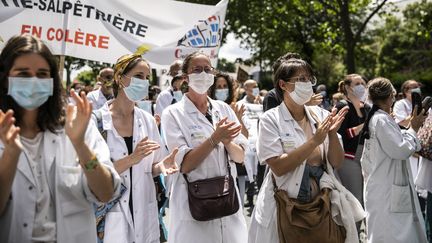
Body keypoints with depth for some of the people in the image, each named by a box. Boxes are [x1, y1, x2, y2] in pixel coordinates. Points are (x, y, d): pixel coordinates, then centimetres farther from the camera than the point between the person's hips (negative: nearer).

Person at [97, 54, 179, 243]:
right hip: (109, 215, -5)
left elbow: (151, 168, 10)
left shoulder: (148, 120, 4)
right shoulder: (96, 120, -12)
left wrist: (161, 166, -12)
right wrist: (131, 159, -26)